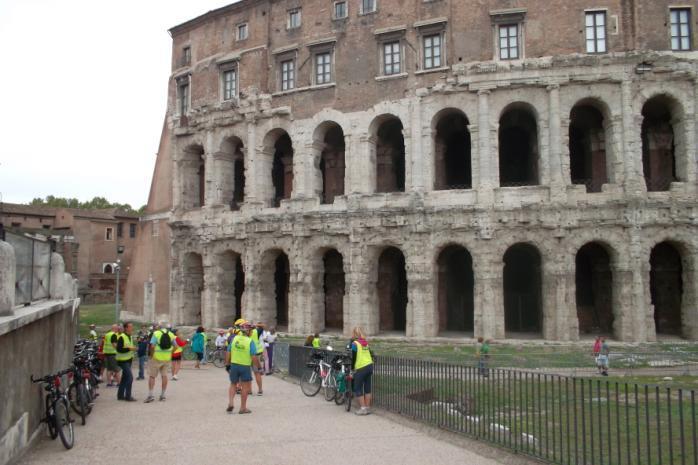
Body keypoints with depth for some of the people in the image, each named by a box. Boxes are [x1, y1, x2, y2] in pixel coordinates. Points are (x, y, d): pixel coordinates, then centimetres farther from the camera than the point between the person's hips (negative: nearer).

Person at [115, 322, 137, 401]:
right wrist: (129, 348, -24)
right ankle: (128, 396, -6)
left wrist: (133, 348, 10)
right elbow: (119, 349, -23)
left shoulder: (129, 337, 14)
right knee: (130, 377, -13)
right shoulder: (121, 337, -16)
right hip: (123, 361, -10)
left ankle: (120, 395, 22)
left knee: (124, 378, 14)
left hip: (128, 360, 10)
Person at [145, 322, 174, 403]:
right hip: (167, 359, 4)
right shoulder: (171, 334, 7)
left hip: (157, 358, -4)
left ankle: (150, 395, -2)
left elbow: (152, 346, -16)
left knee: (151, 376, 4)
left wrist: (151, 355, -5)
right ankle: (163, 395, 14)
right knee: (164, 375, 11)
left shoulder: (156, 333, -6)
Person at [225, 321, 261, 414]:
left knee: (233, 385, 22)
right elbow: (254, 357, -16)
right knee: (246, 387, 11)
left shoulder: (234, 339, -1)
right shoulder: (250, 341, -13)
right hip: (245, 367, -4)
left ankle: (231, 403, 7)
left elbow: (228, 353, 3)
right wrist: (259, 367, -5)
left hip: (234, 365, 4)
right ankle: (243, 408, 16)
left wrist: (227, 364, 14)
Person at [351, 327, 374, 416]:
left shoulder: (354, 343, -7)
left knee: (358, 389, 4)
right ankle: (368, 408, 17)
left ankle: (363, 408, 2)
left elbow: (353, 358, -9)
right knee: (367, 388, 12)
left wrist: (352, 368, 1)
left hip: (361, 368, -7)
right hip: (370, 366, 7)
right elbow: (370, 354, 15)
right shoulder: (366, 343, 13)